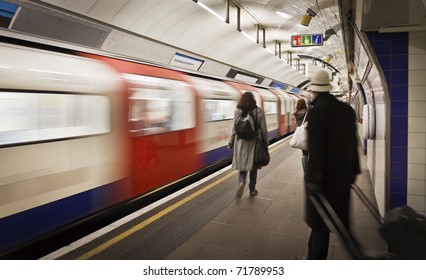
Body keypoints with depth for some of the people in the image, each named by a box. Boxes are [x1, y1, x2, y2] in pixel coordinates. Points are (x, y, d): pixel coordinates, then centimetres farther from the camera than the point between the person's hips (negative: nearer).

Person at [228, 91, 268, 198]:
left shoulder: (237, 111, -4)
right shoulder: (259, 111, -5)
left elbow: (234, 128, -3)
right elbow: (263, 128, -3)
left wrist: (231, 142, 6)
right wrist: (265, 141, 10)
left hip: (241, 142, 0)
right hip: (254, 142, 0)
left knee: (243, 165, 11)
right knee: (253, 166, 13)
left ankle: (241, 182, -15)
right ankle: (252, 189, 21)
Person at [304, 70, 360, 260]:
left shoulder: (316, 111, -17)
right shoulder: (347, 109, 4)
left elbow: (316, 149, -21)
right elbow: (353, 143, 9)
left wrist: (314, 179, -18)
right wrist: (353, 171, 16)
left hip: (324, 175, -7)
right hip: (342, 173, 7)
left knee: (320, 221, 4)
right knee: (340, 217, 23)